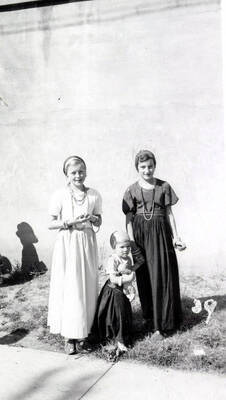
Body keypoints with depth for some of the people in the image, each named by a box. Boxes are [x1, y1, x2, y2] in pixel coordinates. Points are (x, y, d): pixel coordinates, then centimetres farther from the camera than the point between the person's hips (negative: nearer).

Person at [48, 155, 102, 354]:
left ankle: (82, 334, 20)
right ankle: (69, 335, 12)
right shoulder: (60, 195, -4)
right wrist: (69, 222, -16)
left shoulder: (94, 195, 3)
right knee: (68, 288, -1)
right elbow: (51, 224, -2)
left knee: (87, 288, 5)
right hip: (67, 244, -2)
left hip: (88, 244, 3)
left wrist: (93, 219, -9)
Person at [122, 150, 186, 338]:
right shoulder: (132, 190, 3)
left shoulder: (164, 187, 4)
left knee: (163, 276, 0)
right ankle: (151, 321, 18)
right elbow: (129, 218, 2)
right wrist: (132, 242, -6)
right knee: (146, 278, 5)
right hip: (141, 235, 0)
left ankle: (162, 323, 10)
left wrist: (176, 237, 0)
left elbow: (169, 213, 6)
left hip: (161, 234, 0)